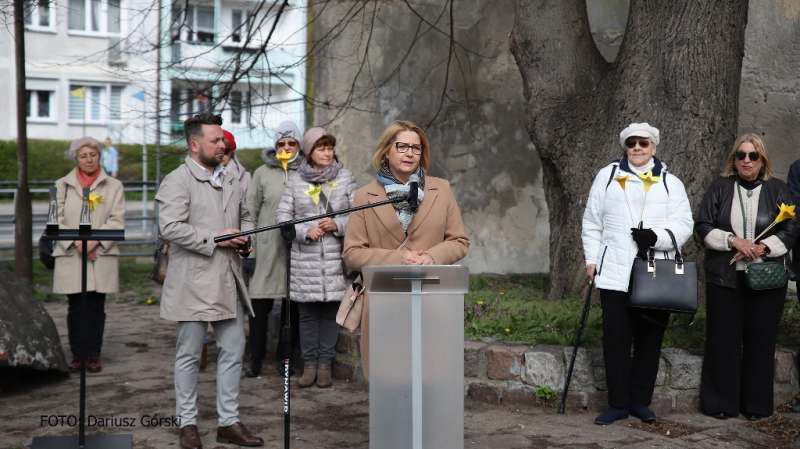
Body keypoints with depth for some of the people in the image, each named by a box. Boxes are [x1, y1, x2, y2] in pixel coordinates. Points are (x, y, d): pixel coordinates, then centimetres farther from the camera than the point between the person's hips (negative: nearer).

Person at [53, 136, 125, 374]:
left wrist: (95, 240, -14)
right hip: (70, 257, 1)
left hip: (101, 257, 0)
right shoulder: (62, 185, 10)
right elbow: (57, 220, 3)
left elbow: (117, 221, -1)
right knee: (75, 307, 3)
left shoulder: (113, 186, 8)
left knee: (96, 307, 2)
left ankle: (93, 355, 8)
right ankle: (77, 354, 11)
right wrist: (76, 242, -11)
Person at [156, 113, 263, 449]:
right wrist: (216, 238, -18)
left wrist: (245, 237, 5)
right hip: (195, 281, -7)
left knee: (233, 351, 8)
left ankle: (229, 422, 17)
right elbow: (171, 228, -19)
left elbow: (245, 216, 28)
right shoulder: (177, 181, -8)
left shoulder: (230, 180, 15)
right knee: (189, 354, 3)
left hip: (229, 282, 7)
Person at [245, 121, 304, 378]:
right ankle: (256, 359, 8)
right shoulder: (263, 173, 7)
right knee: (260, 304, -1)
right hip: (267, 246, 0)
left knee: (292, 306, 6)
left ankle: (285, 357, 18)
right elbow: (251, 210, 8)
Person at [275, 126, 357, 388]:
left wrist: (338, 224, -12)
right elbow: (282, 215, 4)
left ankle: (325, 365, 14)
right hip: (305, 260, 0)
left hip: (335, 258, 0)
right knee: (307, 314, 4)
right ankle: (309, 365, 15)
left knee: (331, 312, 3)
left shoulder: (346, 178, 6)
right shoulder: (295, 181, 6)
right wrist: (304, 231, -10)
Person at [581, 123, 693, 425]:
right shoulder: (607, 176, 10)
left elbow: (683, 225, 1)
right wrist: (592, 259, 5)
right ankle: (618, 403, 8)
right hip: (615, 272, 0)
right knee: (615, 338, -1)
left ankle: (641, 401, 19)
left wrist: (656, 236, -17)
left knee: (649, 338, 7)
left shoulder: (670, 183, 9)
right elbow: (592, 222, 12)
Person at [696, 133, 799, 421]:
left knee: (761, 341, 4)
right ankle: (722, 404, 12)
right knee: (723, 340, 2)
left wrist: (763, 247, -13)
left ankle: (757, 404, 15)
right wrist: (733, 240, -14)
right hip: (724, 277, 0)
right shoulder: (719, 188, 6)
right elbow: (703, 226, 1)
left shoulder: (777, 190, 6)